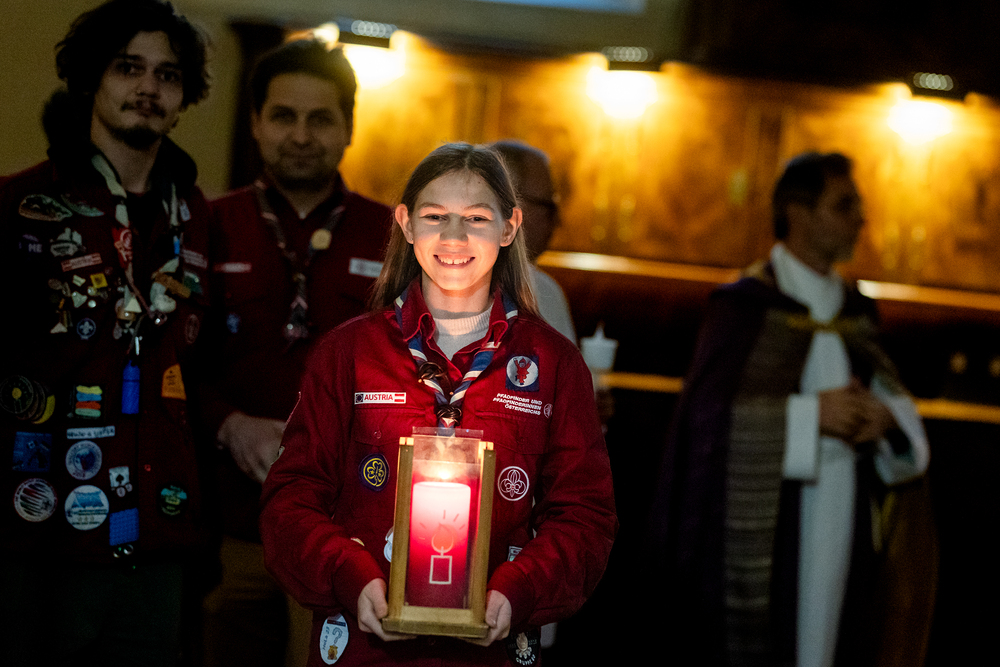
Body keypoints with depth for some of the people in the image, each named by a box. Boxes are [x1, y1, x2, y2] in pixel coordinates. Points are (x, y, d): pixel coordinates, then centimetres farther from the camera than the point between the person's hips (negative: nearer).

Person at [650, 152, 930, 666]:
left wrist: (886, 414, -11)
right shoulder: (746, 304, -8)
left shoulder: (852, 309, 13)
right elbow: (710, 412, -16)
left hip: (838, 526, 6)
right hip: (763, 522, -6)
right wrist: (810, 414, -19)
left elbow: (892, 394, 13)